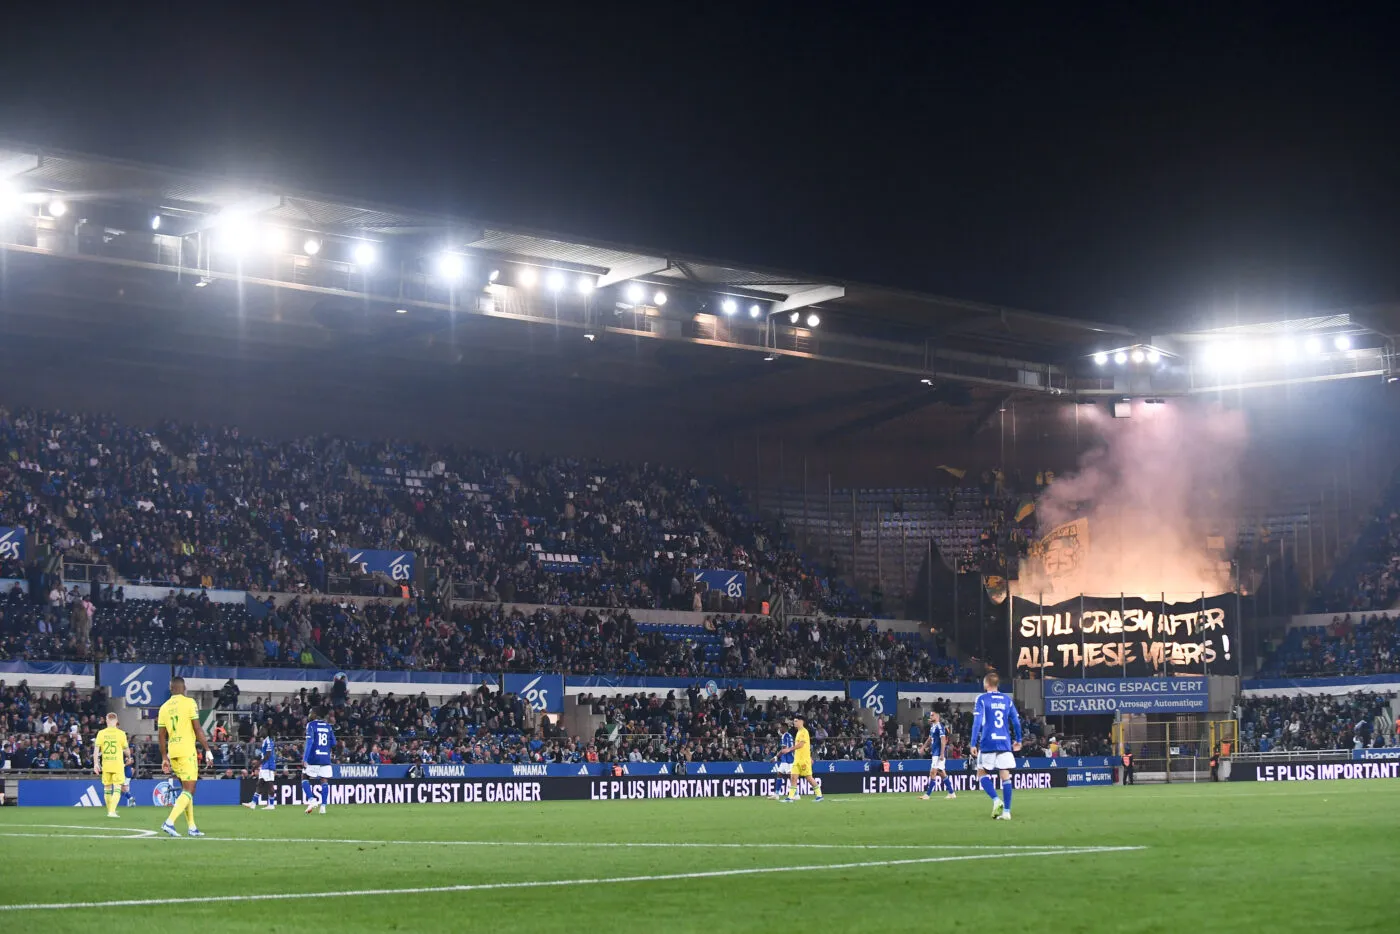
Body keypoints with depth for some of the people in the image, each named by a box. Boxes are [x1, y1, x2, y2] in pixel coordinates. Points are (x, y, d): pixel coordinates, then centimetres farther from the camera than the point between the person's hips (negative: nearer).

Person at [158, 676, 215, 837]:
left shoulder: (164, 707, 9)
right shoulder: (189, 702, -6)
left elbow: (162, 736, 11)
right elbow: (198, 729, -9)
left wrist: (164, 758, 18)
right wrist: (208, 750, -4)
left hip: (172, 752, 6)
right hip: (187, 751, -6)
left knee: (186, 788, 16)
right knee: (188, 790, -5)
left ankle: (191, 827, 16)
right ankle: (169, 822, -20)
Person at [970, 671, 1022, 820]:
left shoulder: (982, 699, -2)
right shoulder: (1007, 700, 10)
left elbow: (977, 722, -9)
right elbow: (1016, 722, 11)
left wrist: (973, 744, -9)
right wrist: (1018, 740, 24)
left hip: (988, 743, -3)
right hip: (1005, 742, 3)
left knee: (982, 773, 9)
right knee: (1005, 776, 3)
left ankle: (996, 800, -12)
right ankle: (1006, 811, -2)